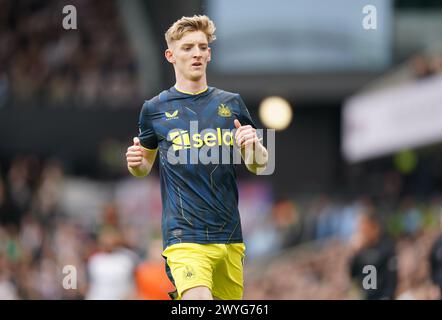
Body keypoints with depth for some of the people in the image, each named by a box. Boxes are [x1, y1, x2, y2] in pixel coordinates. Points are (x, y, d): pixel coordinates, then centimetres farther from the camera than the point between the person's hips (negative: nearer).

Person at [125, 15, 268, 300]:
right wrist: (135, 163, -6)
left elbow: (259, 166, 16)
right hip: (185, 236, -4)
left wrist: (253, 146, -6)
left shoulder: (231, 104, 10)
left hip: (230, 238, 4)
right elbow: (144, 167, 17)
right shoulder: (155, 109, 4)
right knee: (199, 299, -26)